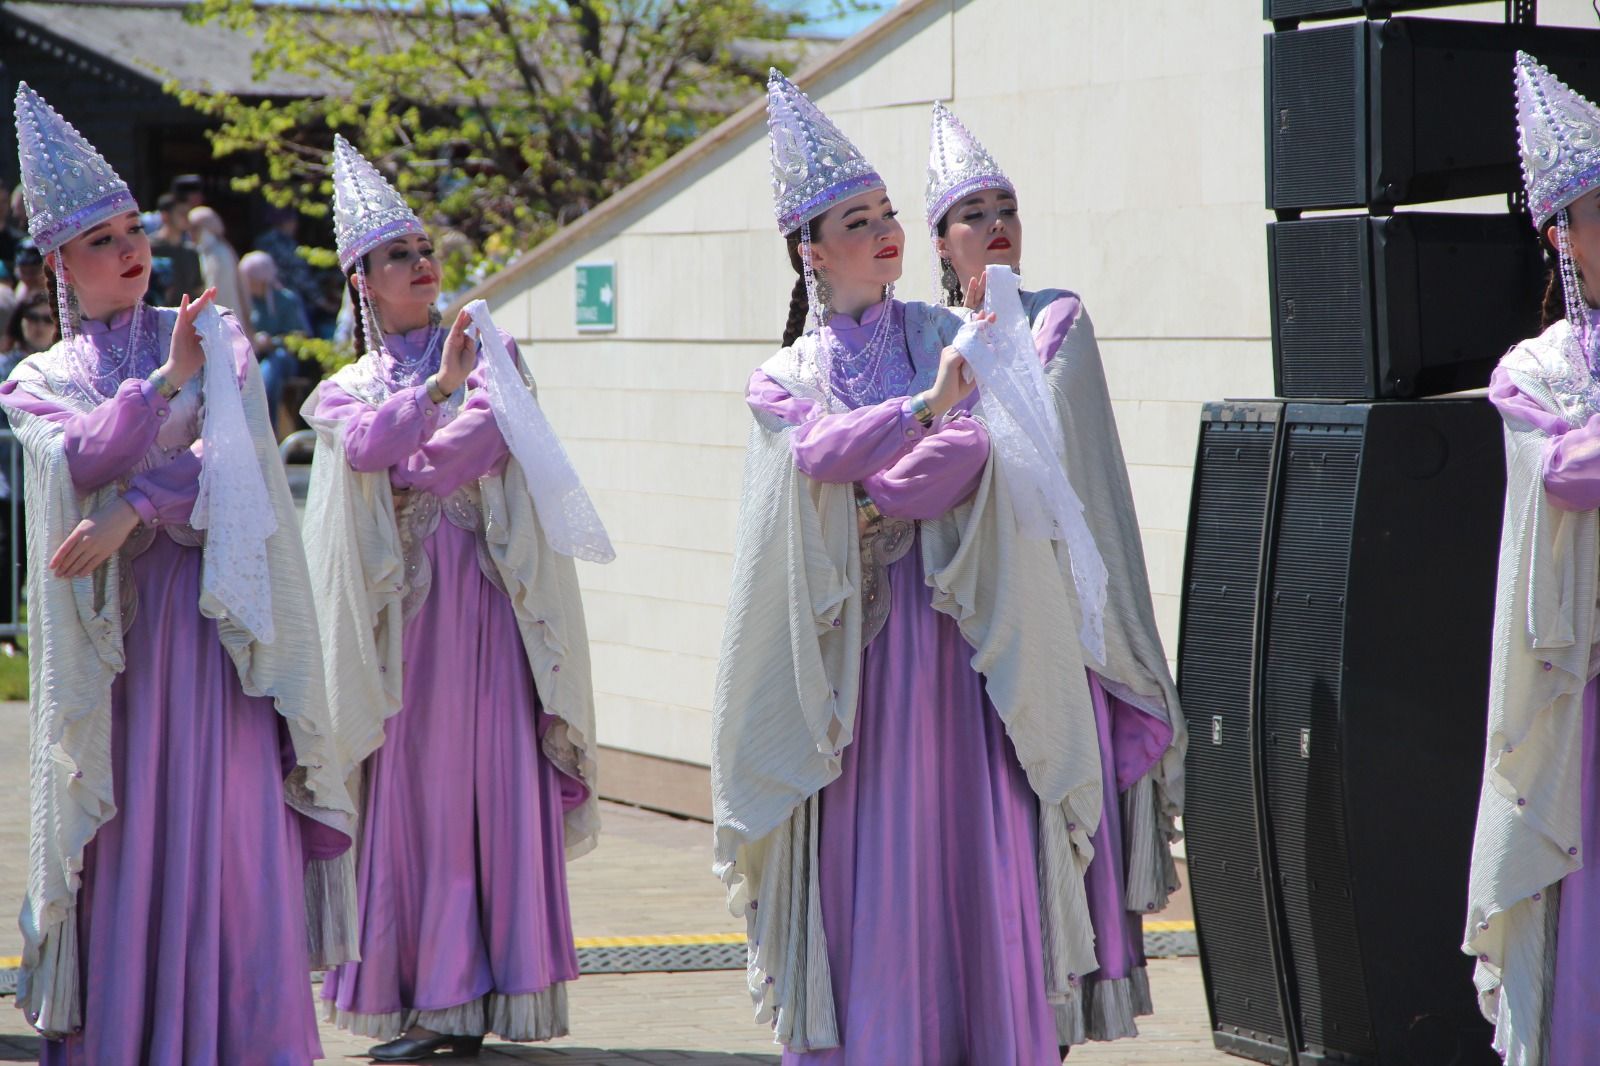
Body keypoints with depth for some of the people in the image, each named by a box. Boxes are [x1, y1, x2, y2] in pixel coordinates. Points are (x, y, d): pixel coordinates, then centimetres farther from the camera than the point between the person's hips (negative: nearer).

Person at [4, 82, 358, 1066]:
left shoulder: (214, 336, 11)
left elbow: (234, 448, -6)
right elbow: (80, 457, -10)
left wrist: (132, 510, -15)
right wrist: (166, 380, -17)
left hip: (216, 609, 0)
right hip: (111, 630, 0)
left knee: (234, 830, -6)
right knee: (125, 842, -4)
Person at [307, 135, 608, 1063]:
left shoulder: (489, 352, 13)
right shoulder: (349, 388, 13)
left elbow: (493, 432, -6)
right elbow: (365, 445, -10)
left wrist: (404, 476, -8)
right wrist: (437, 387, -23)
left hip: (485, 595, -1)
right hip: (403, 602, 1)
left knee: (492, 776, -7)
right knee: (407, 787, -4)